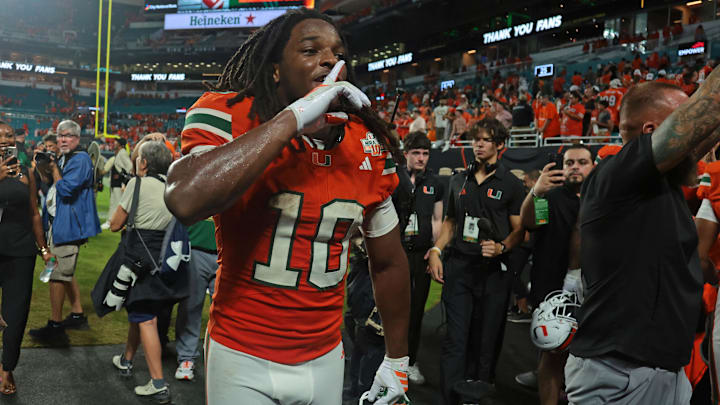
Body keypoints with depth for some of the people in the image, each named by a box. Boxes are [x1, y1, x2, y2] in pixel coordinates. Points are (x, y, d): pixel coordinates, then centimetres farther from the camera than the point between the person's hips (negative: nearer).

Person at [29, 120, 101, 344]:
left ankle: (55, 326, -2)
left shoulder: (80, 159, -13)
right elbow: (52, 186, 23)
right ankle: (78, 315, 28)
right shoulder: (63, 159, 17)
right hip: (57, 223, 10)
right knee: (65, 272, 17)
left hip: (68, 225, -10)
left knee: (58, 274, -8)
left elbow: (65, 190, -22)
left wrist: (54, 168, -12)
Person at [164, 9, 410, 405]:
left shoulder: (369, 145, -2)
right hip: (243, 358, -3)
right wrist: (293, 118, -30)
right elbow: (185, 200, -36)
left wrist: (397, 360, 14)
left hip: (325, 358, 4)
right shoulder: (229, 115, -14)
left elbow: (388, 261, 8)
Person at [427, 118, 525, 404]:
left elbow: (519, 230, 1)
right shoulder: (459, 181, 13)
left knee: (486, 337, 6)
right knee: (455, 337, 0)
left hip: (494, 270, -2)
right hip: (459, 266, 3)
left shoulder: (510, 184, 1)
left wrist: (501, 247, -18)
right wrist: (435, 251, 7)